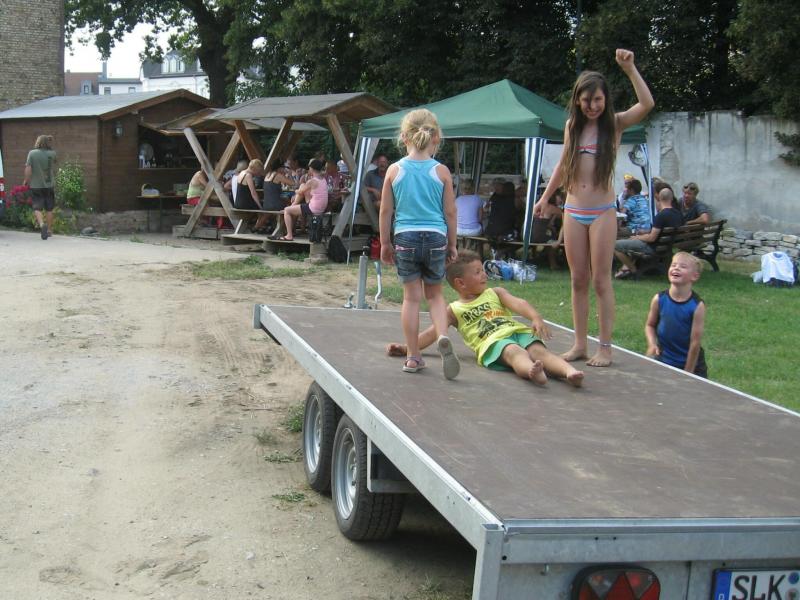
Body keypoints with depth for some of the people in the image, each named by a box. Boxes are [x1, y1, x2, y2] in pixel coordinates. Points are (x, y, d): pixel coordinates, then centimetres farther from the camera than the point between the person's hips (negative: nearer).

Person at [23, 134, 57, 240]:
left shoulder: (32, 153, -8)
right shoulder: (52, 154, -3)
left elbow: (28, 169, -12)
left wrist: (26, 181, 3)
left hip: (36, 185, -2)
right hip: (49, 184, 2)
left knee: (37, 208, 1)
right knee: (49, 209, 12)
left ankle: (42, 224, -23)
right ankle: (49, 230, 17)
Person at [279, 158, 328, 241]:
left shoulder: (312, 181, -18)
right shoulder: (323, 179, 9)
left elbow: (300, 192, -2)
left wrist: (296, 191, 20)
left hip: (313, 209, -9)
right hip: (322, 209, 9)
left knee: (286, 210, 3)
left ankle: (289, 235, 3)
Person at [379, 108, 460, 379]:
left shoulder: (395, 170, -1)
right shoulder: (441, 171, -2)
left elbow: (385, 210, 3)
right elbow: (450, 212, 2)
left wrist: (385, 243, 13)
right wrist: (452, 244, 13)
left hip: (405, 238, 0)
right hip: (435, 237, 0)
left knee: (411, 296, 9)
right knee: (434, 294, 16)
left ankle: (412, 356, 11)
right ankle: (442, 336, -10)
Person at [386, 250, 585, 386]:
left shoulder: (495, 293, 25)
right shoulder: (454, 310, 21)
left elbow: (518, 303, 7)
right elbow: (433, 333, 21)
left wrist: (536, 318, -15)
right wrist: (406, 348, 11)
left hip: (519, 331, 3)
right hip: (493, 342, -3)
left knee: (538, 349, -29)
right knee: (514, 351, -36)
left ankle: (570, 371, -56)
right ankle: (532, 371, -70)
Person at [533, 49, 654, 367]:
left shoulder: (615, 124, -2)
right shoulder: (572, 125, 9)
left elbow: (647, 104, -20)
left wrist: (630, 69, -24)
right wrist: (544, 198, 22)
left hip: (603, 212, -4)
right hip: (573, 211, 4)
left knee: (601, 280, -3)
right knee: (578, 280, 8)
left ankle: (605, 347, 3)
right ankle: (580, 344, 15)